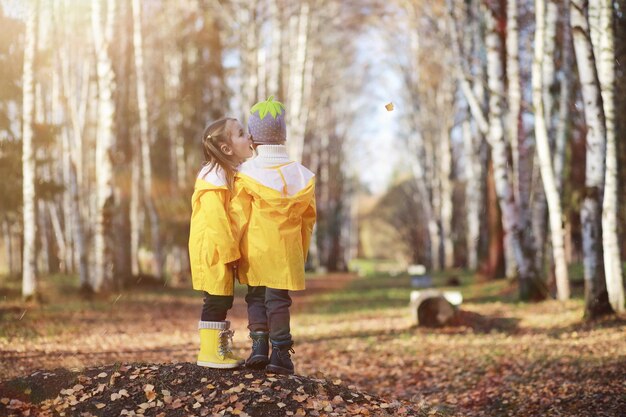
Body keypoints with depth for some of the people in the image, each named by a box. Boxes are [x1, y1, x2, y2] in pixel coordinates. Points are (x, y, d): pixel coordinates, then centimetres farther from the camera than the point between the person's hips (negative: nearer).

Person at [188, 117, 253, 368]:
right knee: (216, 301, -6)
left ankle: (219, 350, 20)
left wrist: (232, 250, 15)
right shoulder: (215, 176, -16)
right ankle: (210, 352, -1)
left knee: (221, 302, 13)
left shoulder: (229, 174, 16)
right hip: (214, 251, -9)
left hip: (223, 251, 10)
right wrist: (229, 252, -20)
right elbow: (215, 218, -22)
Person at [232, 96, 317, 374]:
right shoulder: (303, 176, 1)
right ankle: (280, 354, 3)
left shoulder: (246, 174, -8)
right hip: (286, 254, 1)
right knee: (278, 299, 4)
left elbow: (239, 219, -6)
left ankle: (259, 345, 2)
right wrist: (301, 253, 16)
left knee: (256, 297, 13)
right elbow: (308, 219, 6)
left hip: (254, 252, -1)